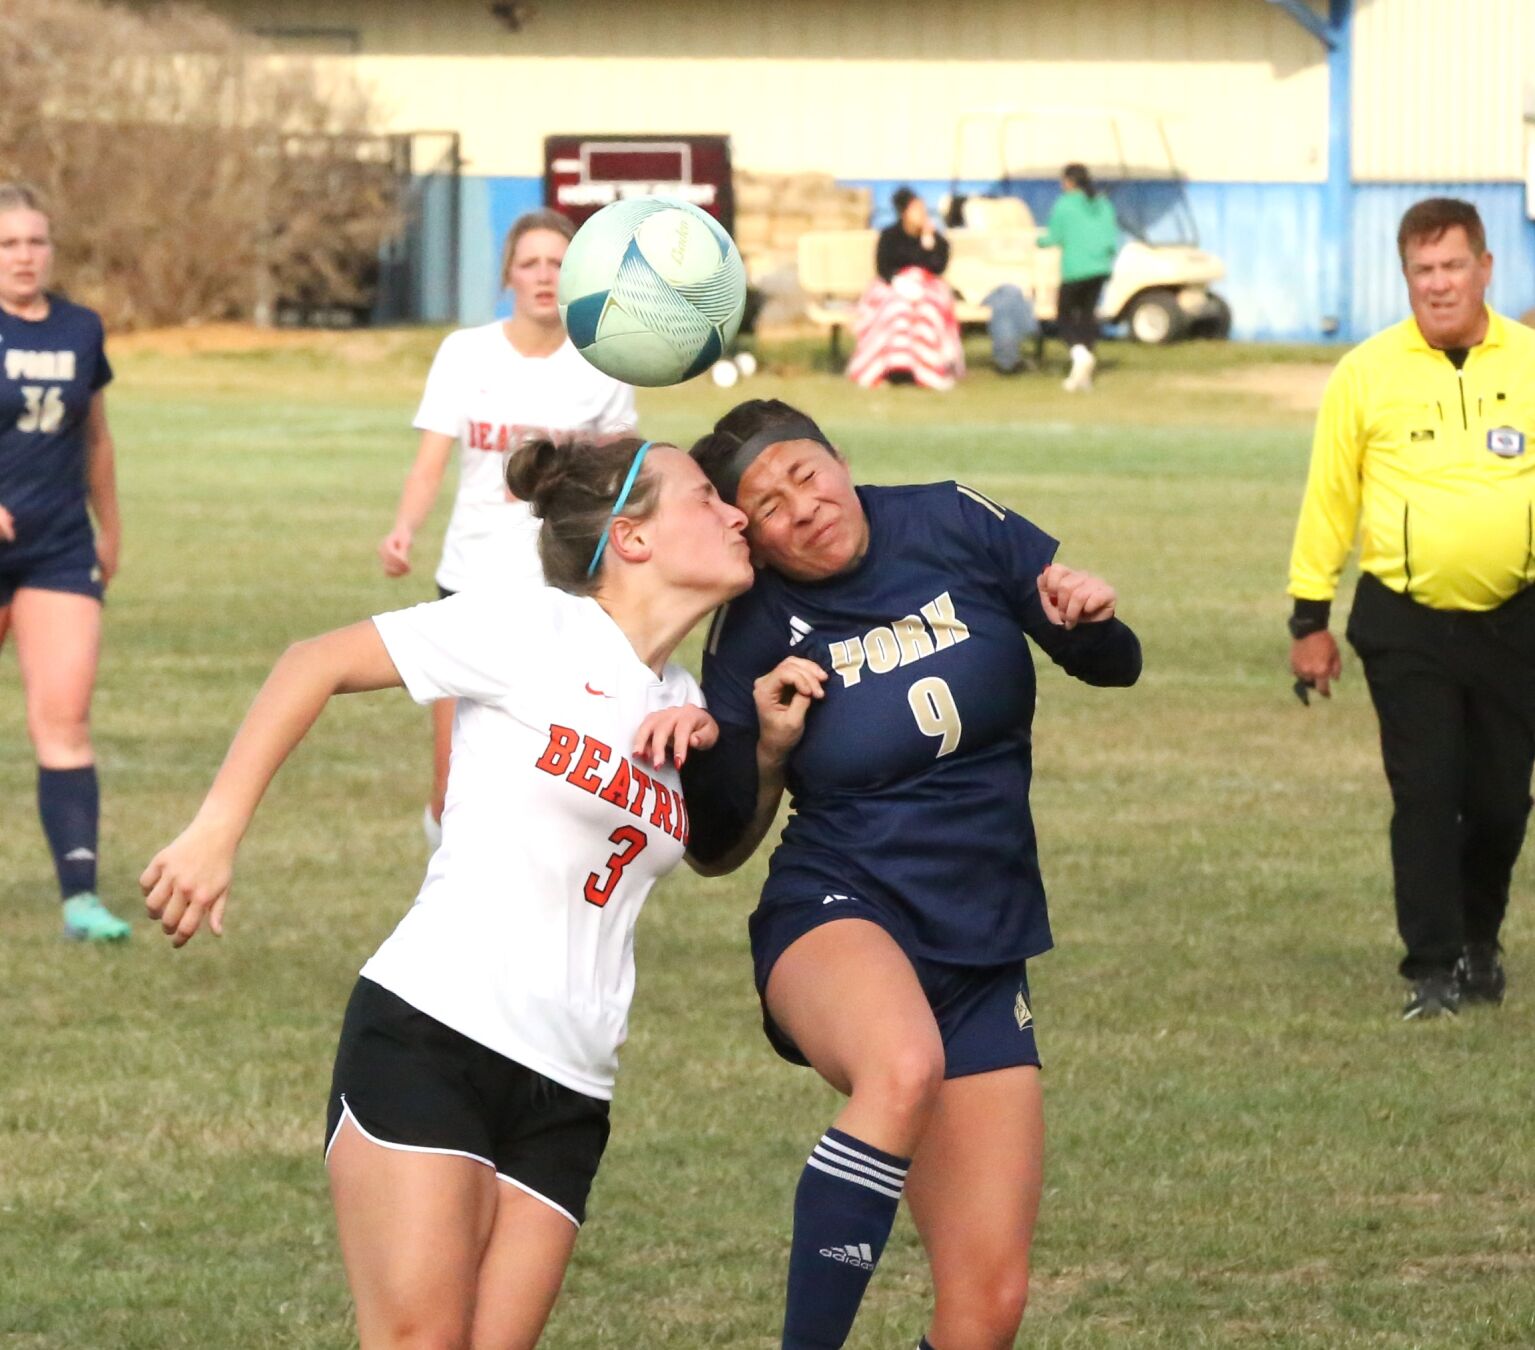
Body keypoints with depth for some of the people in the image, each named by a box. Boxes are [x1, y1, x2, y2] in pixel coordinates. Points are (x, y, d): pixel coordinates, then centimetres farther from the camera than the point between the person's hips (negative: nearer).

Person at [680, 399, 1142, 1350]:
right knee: (903, 1068, -42)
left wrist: (1093, 621, -11)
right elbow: (715, 850, 4)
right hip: (840, 917, -4)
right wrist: (766, 750, -15)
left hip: (982, 955, 4)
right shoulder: (757, 636, -5)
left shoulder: (954, 526, -1)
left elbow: (1117, 667, 11)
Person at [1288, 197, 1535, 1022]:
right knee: (1425, 795, -6)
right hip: (1406, 624, -1)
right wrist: (1309, 616, 3)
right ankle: (1433, 969, 1)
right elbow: (1329, 496, 3)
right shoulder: (1367, 374, -1)